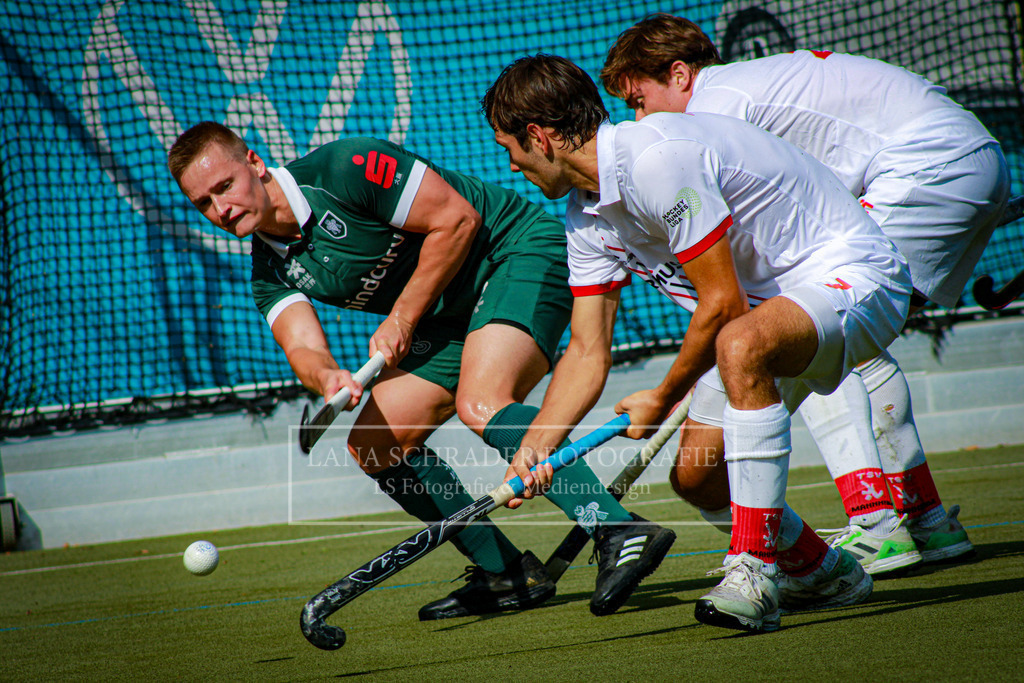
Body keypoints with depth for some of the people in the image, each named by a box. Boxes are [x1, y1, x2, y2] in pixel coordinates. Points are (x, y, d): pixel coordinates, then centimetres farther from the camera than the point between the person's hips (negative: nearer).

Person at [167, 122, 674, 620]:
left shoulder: (345, 167, -22)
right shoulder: (271, 274, 0)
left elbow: (458, 219, -19)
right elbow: (302, 346, -16)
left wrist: (403, 318, -16)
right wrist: (328, 377, -40)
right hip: (455, 313, 9)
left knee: (478, 403, -32)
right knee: (375, 444, 1)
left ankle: (620, 531, -40)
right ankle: (506, 574, 8)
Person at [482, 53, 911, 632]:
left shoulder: (656, 160, -26)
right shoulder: (586, 213, 5)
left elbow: (723, 305, -24)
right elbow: (587, 353, 7)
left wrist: (663, 400, -10)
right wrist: (533, 450, -6)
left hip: (854, 277, -10)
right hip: (768, 303, 10)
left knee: (741, 346, -38)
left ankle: (754, 573, -33)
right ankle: (825, 574, 26)